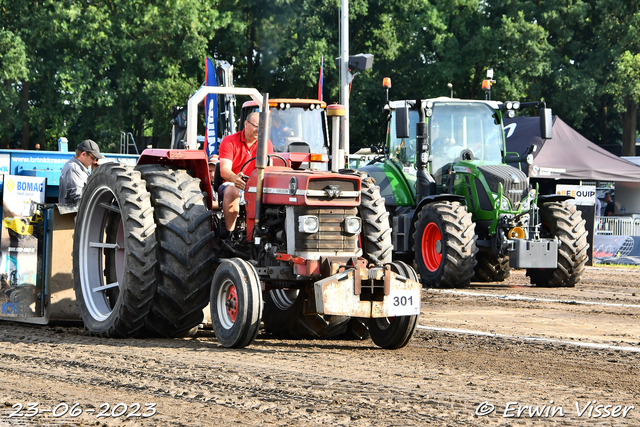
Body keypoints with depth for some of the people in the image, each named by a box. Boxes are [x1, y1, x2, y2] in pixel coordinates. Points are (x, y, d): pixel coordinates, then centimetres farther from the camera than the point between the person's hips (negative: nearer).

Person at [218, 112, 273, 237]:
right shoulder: (229, 141, -3)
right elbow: (224, 170, -16)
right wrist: (235, 178, -41)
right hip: (232, 184, -2)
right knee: (232, 192, -38)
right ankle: (229, 232, -34)